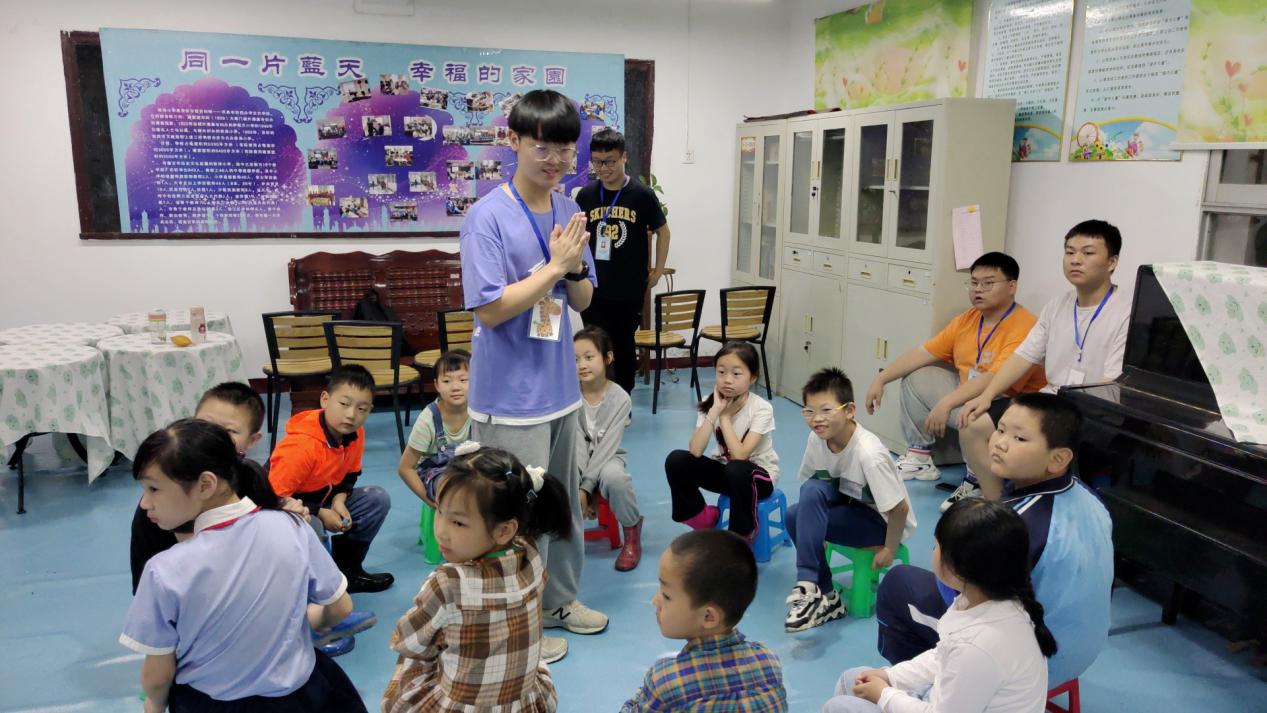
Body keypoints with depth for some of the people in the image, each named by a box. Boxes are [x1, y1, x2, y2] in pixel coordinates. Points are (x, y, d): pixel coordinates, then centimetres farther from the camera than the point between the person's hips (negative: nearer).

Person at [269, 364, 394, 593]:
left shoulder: (356, 434, -11)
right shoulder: (301, 446, -32)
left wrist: (339, 499, -15)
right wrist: (320, 513, -26)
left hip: (323, 500, 8)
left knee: (378, 499, -7)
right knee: (310, 527, -39)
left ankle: (347, 571, 6)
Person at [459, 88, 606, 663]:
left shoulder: (569, 212, 5)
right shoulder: (488, 216, -15)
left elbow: (582, 301, 9)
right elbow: (490, 309, -19)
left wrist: (576, 267, -12)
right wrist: (555, 265, -20)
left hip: (560, 385, 7)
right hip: (511, 394, -7)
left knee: (564, 500, 20)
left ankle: (561, 598, 40)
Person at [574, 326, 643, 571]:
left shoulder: (620, 398, -16)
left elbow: (607, 446, -21)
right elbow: (577, 442, -19)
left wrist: (585, 487, -28)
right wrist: (578, 483, -30)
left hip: (607, 458, -1)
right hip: (577, 460, 1)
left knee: (613, 477, -38)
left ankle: (632, 531, -9)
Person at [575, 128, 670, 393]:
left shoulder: (642, 195, -7)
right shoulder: (585, 195, 0)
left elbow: (662, 231, 5)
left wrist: (658, 271, 3)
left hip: (630, 290, -1)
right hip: (594, 289, 1)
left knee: (624, 348, 12)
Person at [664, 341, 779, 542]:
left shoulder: (762, 409, -22)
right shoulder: (711, 403, -11)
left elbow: (740, 455, -32)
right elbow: (695, 451, -24)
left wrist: (725, 415, -25)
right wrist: (715, 410, -28)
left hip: (759, 475, -4)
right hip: (725, 470, 4)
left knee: (737, 470, -38)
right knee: (676, 460, -18)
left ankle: (743, 534, -10)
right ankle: (704, 519, 4)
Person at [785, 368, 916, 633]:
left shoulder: (868, 453, -31)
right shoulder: (817, 438, -13)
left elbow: (900, 508, -23)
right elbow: (810, 487, 4)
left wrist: (889, 550, -13)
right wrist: (811, 524, -2)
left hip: (883, 521, -6)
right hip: (851, 504, 7)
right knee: (795, 516, -22)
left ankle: (809, 584, -16)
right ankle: (824, 597, -11)